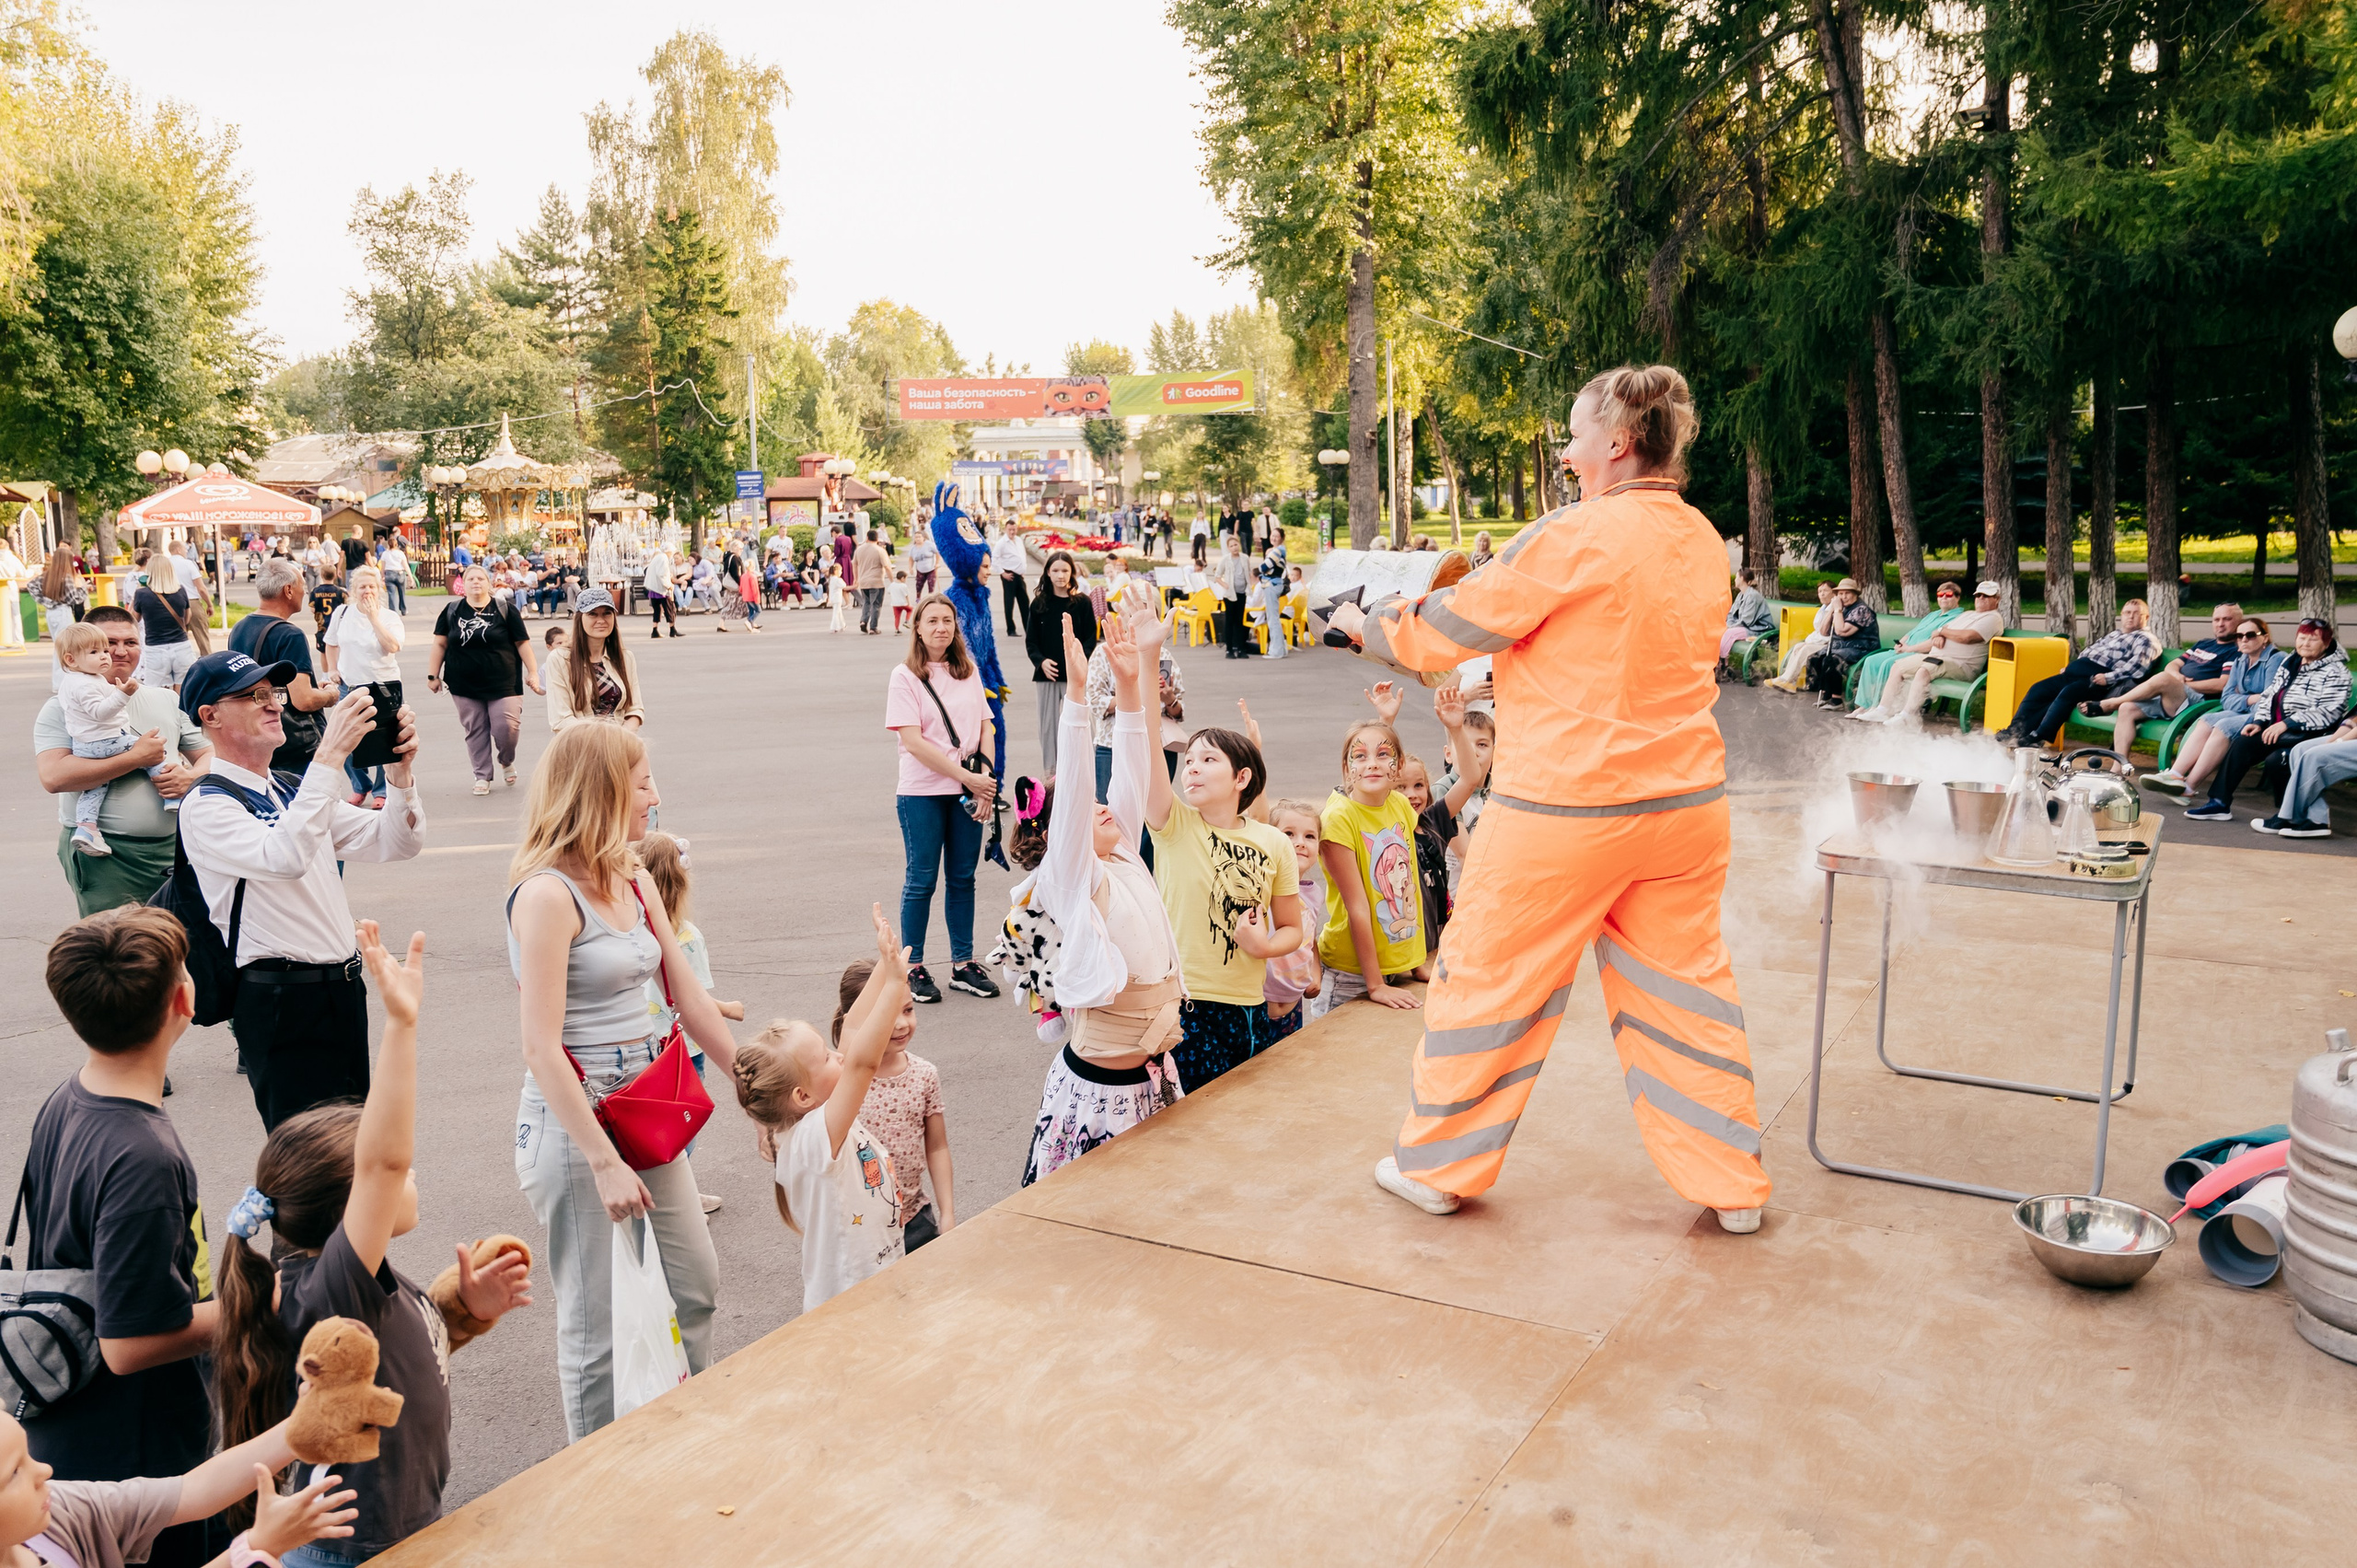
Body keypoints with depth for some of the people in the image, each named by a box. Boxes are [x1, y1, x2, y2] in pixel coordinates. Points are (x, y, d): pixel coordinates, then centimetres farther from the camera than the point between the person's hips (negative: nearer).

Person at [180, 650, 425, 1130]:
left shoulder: (295, 791, 16)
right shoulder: (206, 807, -9)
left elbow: (397, 843, 10)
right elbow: (284, 857, -30)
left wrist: (399, 771, -8)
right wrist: (331, 754, -31)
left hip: (344, 992, 8)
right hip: (283, 1002, -8)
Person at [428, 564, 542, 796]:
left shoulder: (505, 610, 1)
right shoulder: (451, 611, 8)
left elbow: (522, 643, 2)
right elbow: (440, 644, 10)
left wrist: (533, 672, -2)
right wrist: (433, 675, 7)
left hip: (502, 683, -2)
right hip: (464, 685, 2)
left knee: (507, 727, -8)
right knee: (475, 731, 3)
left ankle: (507, 762, 22)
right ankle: (482, 776, 14)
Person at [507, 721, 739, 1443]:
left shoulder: (636, 883, 6)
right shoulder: (548, 895, -19)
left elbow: (692, 1003, 11)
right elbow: (543, 1050, -22)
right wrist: (604, 1163, -22)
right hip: (574, 1121, -8)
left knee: (696, 1285, 18)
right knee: (599, 1322, 6)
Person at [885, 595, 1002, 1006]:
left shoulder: (968, 671, 10)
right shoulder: (905, 676, -4)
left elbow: (984, 728, 9)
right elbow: (913, 741, -12)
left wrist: (985, 778, -6)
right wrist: (968, 777, -15)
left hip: (969, 790, 4)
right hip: (923, 791, -4)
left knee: (963, 878, 9)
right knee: (922, 879, 2)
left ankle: (963, 964, 19)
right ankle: (913, 968, 13)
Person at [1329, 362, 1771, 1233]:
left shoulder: (1578, 536, -15)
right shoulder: (1703, 541, 7)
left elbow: (1452, 628, -9)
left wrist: (1369, 627, 9)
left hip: (1565, 804, -6)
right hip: (1686, 798, 7)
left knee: (1489, 975, 9)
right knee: (1682, 982, 16)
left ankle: (1439, 1166, 23)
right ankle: (1731, 1183, 23)